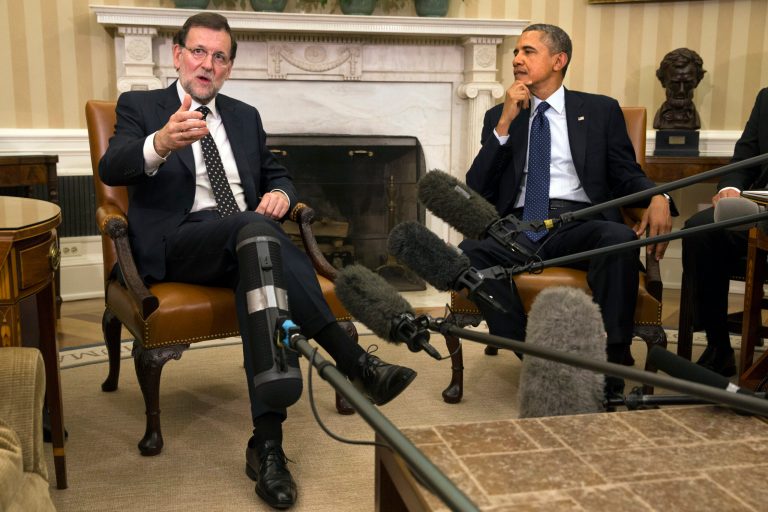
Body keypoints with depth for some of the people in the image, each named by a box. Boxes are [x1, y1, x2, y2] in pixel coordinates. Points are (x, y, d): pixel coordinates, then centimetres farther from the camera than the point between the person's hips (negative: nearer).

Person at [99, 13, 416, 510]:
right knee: (253, 227, -36)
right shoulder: (139, 106, 9)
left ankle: (268, 441, -40)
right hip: (177, 244, -3)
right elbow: (111, 168, -10)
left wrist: (281, 194, -2)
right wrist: (161, 143, -34)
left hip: (244, 239, 3)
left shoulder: (245, 115, 23)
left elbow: (277, 175, 26)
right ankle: (354, 360, -39)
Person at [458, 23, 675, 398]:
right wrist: (505, 124, 0)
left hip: (581, 223, -1)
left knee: (619, 239, -35)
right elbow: (476, 191, 10)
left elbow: (627, 174, 12)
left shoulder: (600, 110, 17)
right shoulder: (499, 116, 19)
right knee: (470, 252, -30)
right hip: (518, 227, 1)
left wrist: (657, 197, -12)